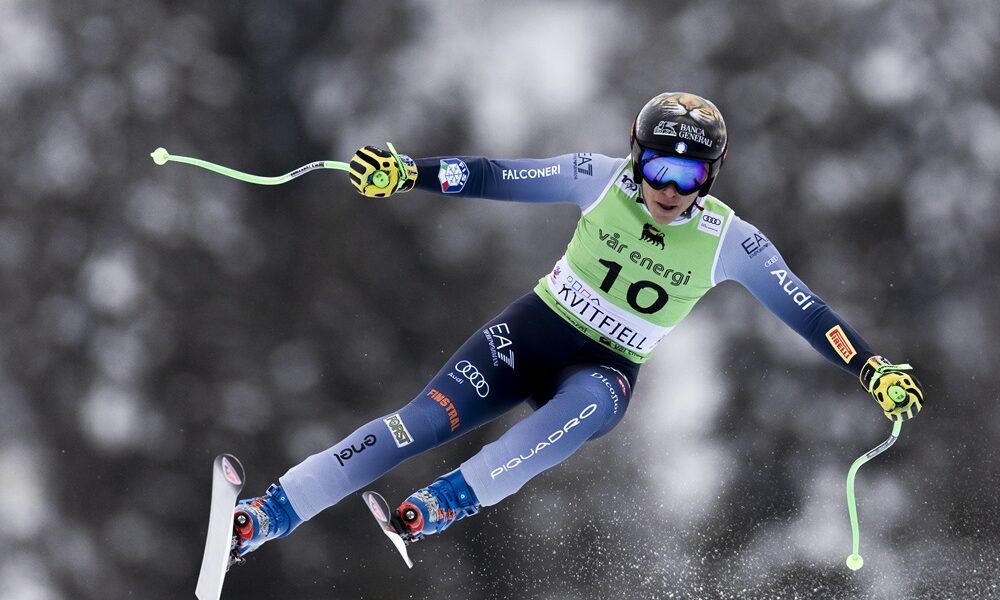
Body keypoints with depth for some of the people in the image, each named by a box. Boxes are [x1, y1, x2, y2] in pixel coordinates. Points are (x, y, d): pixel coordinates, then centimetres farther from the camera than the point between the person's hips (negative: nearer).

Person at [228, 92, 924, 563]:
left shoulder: (731, 242, -11)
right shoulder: (605, 181, -10)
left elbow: (808, 311, -8)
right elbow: (499, 178, -8)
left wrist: (875, 370, -16)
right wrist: (408, 173, -16)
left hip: (605, 372, 0)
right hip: (532, 330, 1)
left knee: (586, 407, -39)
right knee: (423, 420, -18)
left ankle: (446, 504, -45)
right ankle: (261, 518, -22)